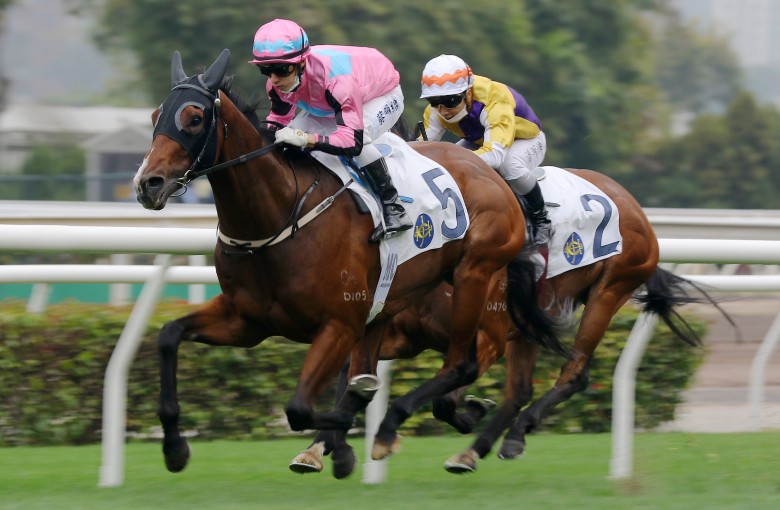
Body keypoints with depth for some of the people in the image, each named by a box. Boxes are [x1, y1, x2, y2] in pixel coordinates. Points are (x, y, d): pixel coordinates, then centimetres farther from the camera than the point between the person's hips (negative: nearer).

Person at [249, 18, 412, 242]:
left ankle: (394, 209, -22)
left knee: (360, 136, -36)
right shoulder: (279, 81, -25)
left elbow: (354, 141, -50)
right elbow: (278, 120, -5)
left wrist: (305, 138, -62)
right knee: (291, 137, -9)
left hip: (383, 96, -7)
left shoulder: (336, 78, -45)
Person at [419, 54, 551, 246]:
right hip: (480, 140, 5)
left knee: (510, 165, -40)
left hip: (526, 139, -5)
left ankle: (540, 216, -14)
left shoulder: (496, 99, -42)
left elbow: (495, 153, -54)